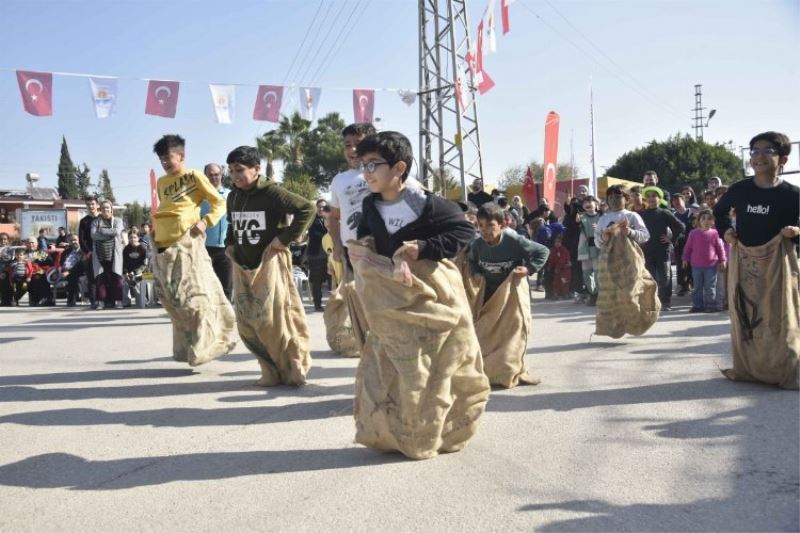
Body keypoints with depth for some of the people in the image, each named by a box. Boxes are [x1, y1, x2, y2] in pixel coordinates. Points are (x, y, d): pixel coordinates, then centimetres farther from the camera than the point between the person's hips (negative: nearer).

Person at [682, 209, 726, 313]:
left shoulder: (714, 233, -2)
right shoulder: (693, 233, 1)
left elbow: (720, 247, 3)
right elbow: (688, 247, 7)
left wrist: (722, 260, 1)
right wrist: (685, 259, 5)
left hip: (711, 265, -2)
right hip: (696, 265, 2)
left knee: (710, 287, 3)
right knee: (697, 286, 8)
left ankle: (710, 305, 11)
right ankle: (697, 305, 16)